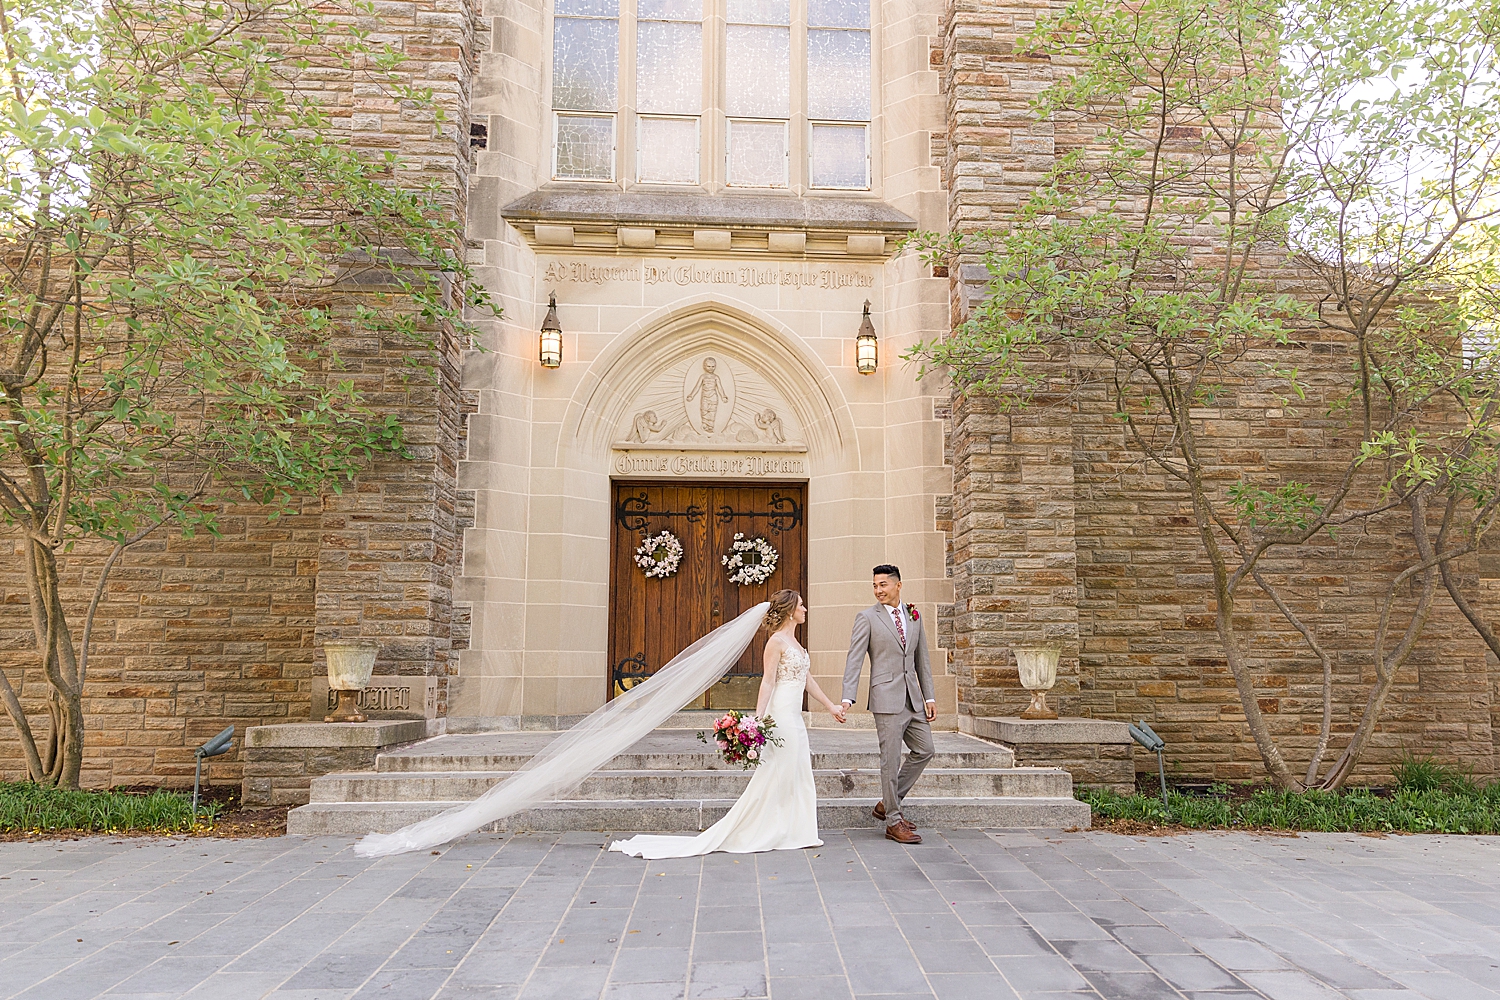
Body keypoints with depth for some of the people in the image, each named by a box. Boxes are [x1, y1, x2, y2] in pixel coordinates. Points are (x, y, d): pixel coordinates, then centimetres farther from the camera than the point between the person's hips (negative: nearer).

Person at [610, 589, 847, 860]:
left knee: (798, 776, 11)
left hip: (794, 717, 9)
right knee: (773, 776, -4)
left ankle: (797, 833, 18)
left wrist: (831, 706, 24)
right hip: (781, 715, -9)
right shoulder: (776, 641, -12)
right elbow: (768, 681, -18)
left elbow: (807, 679, 21)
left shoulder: (794, 641, 15)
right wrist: (758, 720, -24)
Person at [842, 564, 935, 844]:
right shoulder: (867, 617, -4)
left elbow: (922, 659, 15)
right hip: (887, 698, -6)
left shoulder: (914, 616, 12)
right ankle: (893, 822, 10)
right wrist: (847, 698, -18)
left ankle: (886, 804, 23)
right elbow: (854, 660, -8)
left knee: (924, 751, 10)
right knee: (891, 759, -2)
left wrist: (929, 697, 11)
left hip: (913, 698, 6)